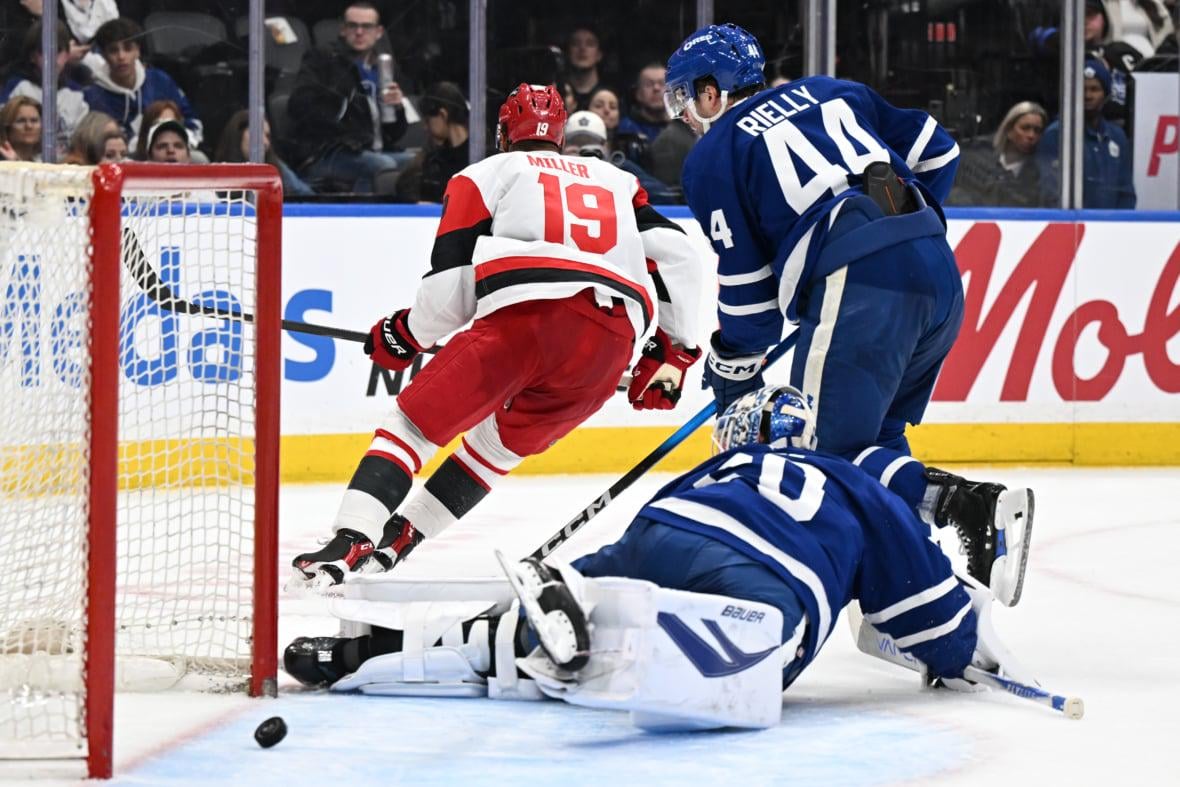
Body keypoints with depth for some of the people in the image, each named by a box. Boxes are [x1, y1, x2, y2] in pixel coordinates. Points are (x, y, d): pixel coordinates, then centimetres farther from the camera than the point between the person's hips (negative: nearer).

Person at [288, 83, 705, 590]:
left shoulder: (483, 176, 22)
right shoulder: (617, 182, 35)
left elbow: (452, 287, 11)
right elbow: (676, 255, 23)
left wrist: (405, 336, 28)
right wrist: (671, 352, 29)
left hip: (523, 319, -4)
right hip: (609, 349, 4)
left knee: (415, 422, 3)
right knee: (500, 444, 25)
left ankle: (347, 544, -14)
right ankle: (396, 541, 22)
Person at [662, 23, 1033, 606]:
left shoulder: (713, 154, 10)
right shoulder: (833, 93, 27)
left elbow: (746, 286, 7)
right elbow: (936, 152, 27)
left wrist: (732, 381, 18)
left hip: (860, 287, -7)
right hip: (939, 272, 7)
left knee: (829, 451, -4)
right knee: (874, 441, 19)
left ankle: (968, 507, -26)